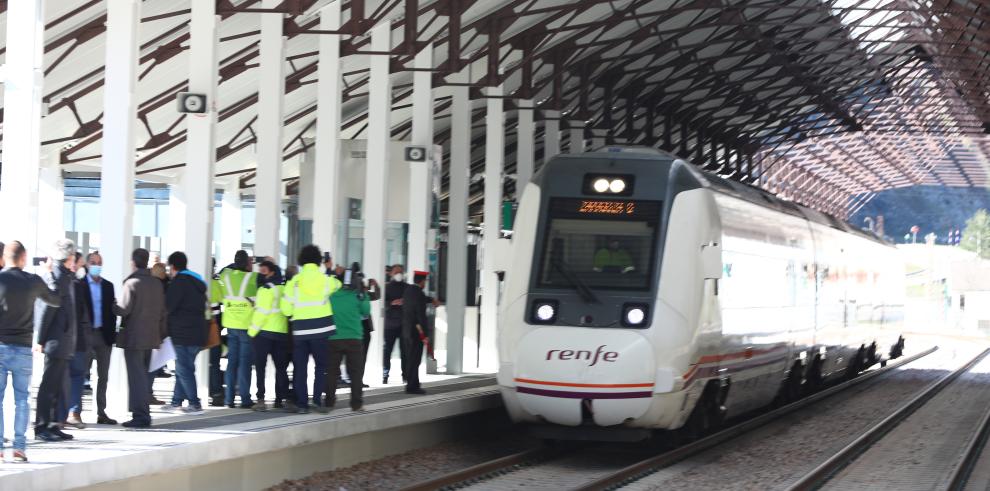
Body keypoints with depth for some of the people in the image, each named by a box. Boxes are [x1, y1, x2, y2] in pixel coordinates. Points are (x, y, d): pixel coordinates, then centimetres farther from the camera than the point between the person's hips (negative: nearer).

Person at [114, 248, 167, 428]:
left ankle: (140, 415, -6)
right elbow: (162, 311, 12)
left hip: (133, 337, -7)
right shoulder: (157, 283, 7)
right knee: (143, 376, 15)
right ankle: (143, 414, 18)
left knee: (136, 376, -4)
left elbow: (123, 310, -17)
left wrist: (112, 306, 4)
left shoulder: (131, 283, -14)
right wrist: (162, 333, 20)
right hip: (151, 337, 7)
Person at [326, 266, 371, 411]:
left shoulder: (331, 296, 0)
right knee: (355, 372, 6)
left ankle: (329, 401, 8)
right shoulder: (357, 296, -6)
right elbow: (366, 312, 7)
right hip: (354, 339, -2)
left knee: (332, 372, 9)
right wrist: (364, 295, 13)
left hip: (333, 339, 2)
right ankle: (356, 403, 3)